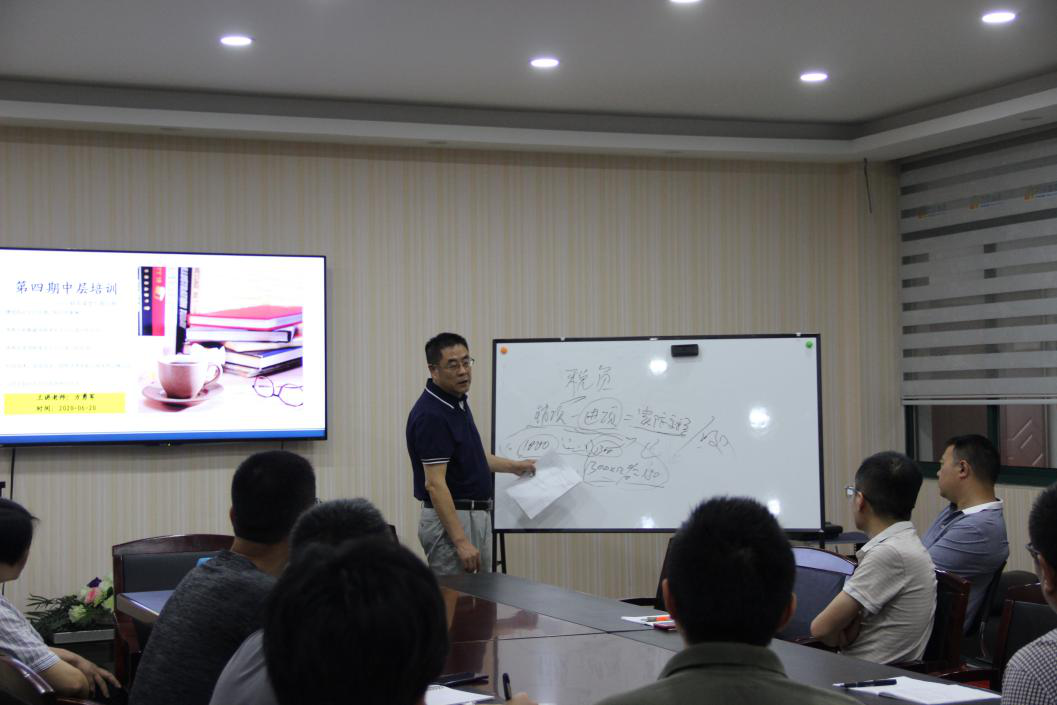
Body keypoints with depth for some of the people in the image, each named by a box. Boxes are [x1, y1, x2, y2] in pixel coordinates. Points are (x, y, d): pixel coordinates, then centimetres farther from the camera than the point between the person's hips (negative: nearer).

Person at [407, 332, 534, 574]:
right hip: (450, 520, -10)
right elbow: (434, 483, -25)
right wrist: (460, 541, -28)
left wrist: (514, 466, 28)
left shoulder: (458, 402, 9)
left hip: (476, 516, 10)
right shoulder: (430, 414, -21)